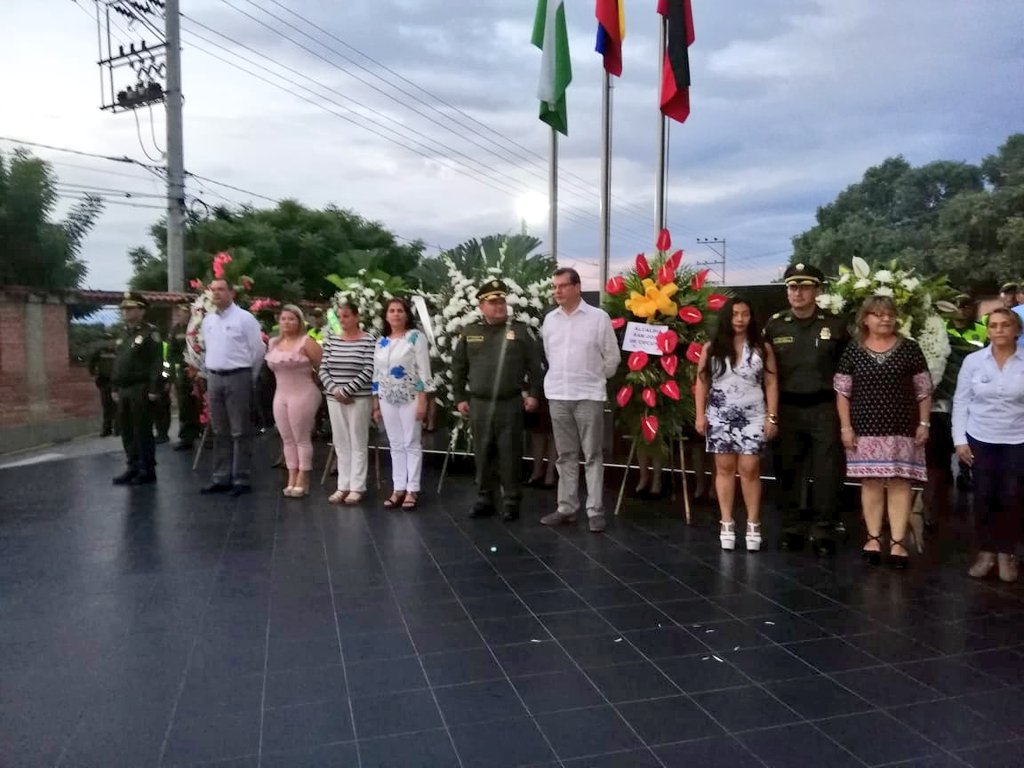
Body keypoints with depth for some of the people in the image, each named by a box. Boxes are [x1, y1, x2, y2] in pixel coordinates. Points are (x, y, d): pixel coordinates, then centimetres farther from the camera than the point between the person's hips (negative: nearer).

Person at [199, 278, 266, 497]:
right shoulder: (207, 320, 11)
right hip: (214, 378, 6)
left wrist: (249, 377, 1)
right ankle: (221, 477, 19)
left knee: (240, 432, -3)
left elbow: (259, 349, -6)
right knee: (220, 432, 12)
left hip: (237, 378, -6)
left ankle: (242, 479, 3)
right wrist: (210, 372, 16)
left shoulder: (244, 318, -8)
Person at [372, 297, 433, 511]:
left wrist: (422, 401, -15)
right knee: (396, 445, 9)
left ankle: (412, 490, 6)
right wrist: (376, 404, 12)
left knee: (412, 444, 0)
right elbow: (377, 375, 14)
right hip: (388, 399, 5)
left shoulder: (416, 337, -6)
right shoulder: (381, 342, 11)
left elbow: (424, 371, -10)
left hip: (410, 398, -5)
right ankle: (399, 488, 15)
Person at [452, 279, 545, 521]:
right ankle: (484, 499, 20)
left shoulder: (521, 330, 1)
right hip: (479, 404, 2)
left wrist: (533, 393, -5)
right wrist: (460, 398, 7)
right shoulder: (469, 332, 7)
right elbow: (458, 368, 11)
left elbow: (535, 365, 1)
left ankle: (511, 502, 11)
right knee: (483, 455, 9)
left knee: (510, 455, 1)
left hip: (510, 403, -2)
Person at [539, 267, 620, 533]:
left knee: (592, 456, 0)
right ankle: (566, 508, 18)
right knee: (565, 455, 11)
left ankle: (595, 511, 6)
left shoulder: (598, 317, -6)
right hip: (557, 395, 4)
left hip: (588, 395, -4)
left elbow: (612, 356, 0)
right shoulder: (550, 319, 7)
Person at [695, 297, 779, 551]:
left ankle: (753, 524, 7)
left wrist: (772, 417, -4)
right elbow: (702, 383, 5)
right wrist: (700, 415, 0)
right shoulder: (711, 348, 3)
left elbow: (771, 384, 2)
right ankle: (726, 523, 12)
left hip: (752, 417, -1)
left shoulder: (762, 348, 1)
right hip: (719, 417, 1)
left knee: (750, 469, -2)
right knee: (725, 468, 6)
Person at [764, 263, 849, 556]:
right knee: (789, 471, 8)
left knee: (826, 472, 1)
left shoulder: (835, 325, 1)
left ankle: (824, 532, 11)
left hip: (824, 407, -1)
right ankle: (792, 528, 19)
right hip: (788, 408, 1)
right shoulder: (774, 325, 3)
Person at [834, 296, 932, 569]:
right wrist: (845, 427, -2)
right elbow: (842, 392, 4)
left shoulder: (909, 348, 3)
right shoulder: (853, 352, 3)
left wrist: (924, 423, 0)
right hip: (866, 429, 0)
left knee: (899, 483, 0)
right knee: (870, 482, 4)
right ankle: (873, 537, 12)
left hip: (902, 428, 0)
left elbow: (924, 391, 6)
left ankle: (897, 541, 4)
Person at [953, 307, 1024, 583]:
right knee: (984, 497, 6)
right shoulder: (973, 360, -2)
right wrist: (960, 440, -2)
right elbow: (961, 401, 2)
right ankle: (986, 551, 19)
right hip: (980, 439, 1)